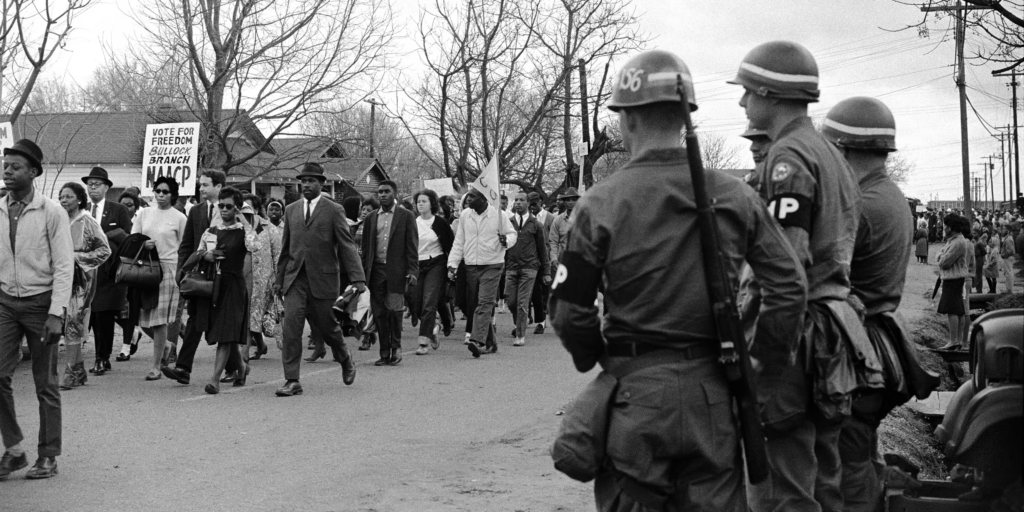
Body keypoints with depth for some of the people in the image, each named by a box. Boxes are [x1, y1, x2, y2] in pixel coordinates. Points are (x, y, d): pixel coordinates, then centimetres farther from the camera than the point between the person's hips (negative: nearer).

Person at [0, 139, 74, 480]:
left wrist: (56, 314, -14)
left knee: (45, 384, 4)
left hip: (40, 302, -3)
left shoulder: (52, 212, -8)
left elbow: (64, 266, -9)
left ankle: (48, 457, 14)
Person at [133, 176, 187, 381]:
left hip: (168, 269, -4)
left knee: (160, 320, -6)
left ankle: (156, 365, 1)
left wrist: (181, 273, -5)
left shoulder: (179, 218, 2)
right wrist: (143, 245, -10)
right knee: (144, 319, 3)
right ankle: (166, 346, 30)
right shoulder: (144, 214, 12)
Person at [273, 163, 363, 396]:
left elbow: (347, 246, -5)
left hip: (323, 278, -3)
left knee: (326, 325, 7)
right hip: (295, 279, 3)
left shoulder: (333, 211, -2)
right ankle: (292, 381, -5)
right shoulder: (291, 210, 11)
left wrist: (357, 279, -14)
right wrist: (279, 278, 15)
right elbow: (285, 248, 17)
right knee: (291, 326, -8)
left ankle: (345, 361, 37)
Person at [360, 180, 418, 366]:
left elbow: (412, 246, 0)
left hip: (396, 271, -3)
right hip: (376, 271, 3)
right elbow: (365, 248, 15)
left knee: (394, 311, -7)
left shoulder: (406, 216, 4)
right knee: (379, 313, 2)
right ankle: (385, 352, 9)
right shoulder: (371, 218, 14)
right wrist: (363, 273, 7)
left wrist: (412, 271, -8)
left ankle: (396, 348, 11)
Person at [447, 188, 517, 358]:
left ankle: (477, 341, -25)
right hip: (471, 266, 5)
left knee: (485, 303, -16)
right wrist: (452, 264, 3)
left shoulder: (498, 215, -5)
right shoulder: (464, 216, 6)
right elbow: (458, 242, 10)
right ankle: (489, 342, 18)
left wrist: (506, 240, -17)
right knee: (473, 305, 7)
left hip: (492, 266, -5)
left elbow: (512, 233, 6)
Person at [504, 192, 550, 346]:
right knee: (510, 301, 2)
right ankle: (519, 324, 30)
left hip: (529, 267, -2)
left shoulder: (535, 224, 4)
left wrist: (546, 272, 6)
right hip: (511, 267, 2)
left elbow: (542, 248, 8)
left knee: (522, 303, -6)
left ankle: (521, 336, 0)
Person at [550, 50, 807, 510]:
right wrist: (766, 367, 9)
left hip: (635, 393, -3)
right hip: (713, 394, 3)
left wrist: (596, 360, 13)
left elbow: (569, 311, -6)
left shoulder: (602, 203, -8)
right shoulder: (734, 196, 1)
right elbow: (790, 286, -1)